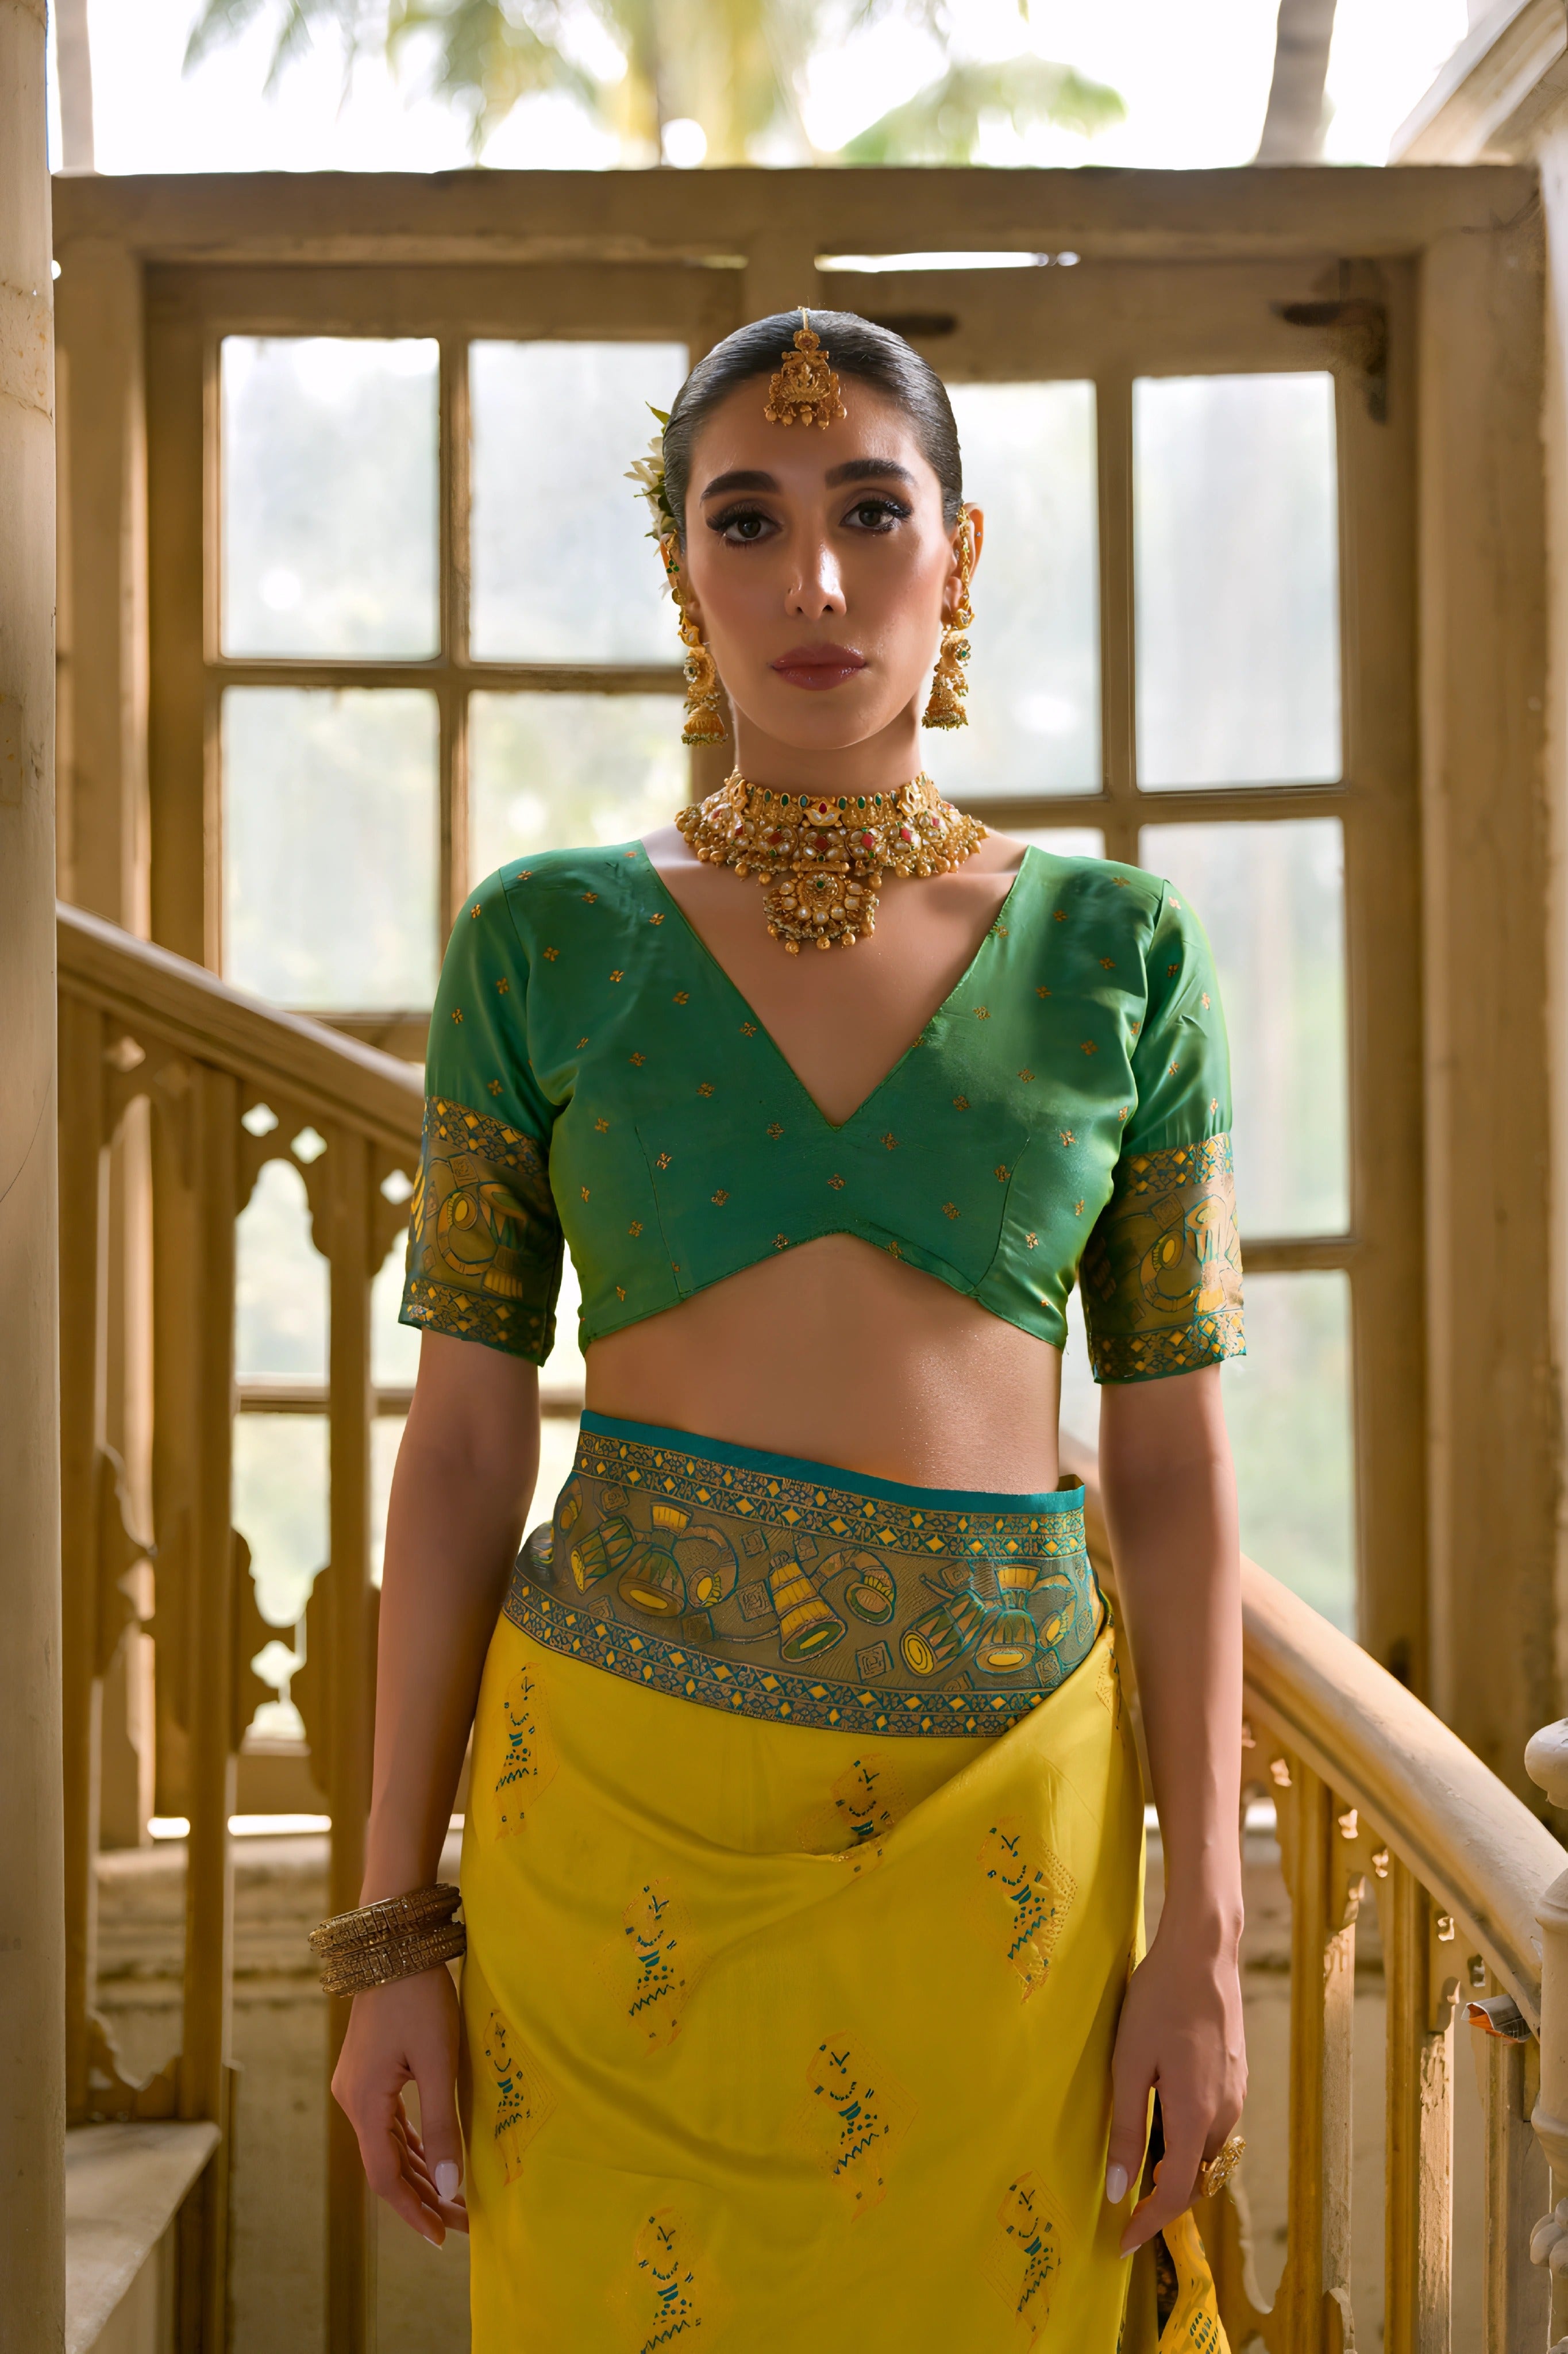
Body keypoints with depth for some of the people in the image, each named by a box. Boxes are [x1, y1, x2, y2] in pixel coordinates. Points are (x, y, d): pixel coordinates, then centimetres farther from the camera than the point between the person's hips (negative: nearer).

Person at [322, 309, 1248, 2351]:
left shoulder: (1116, 951, 3)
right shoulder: (546, 940, 2)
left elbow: (1175, 1465, 3)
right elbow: (463, 1439, 2)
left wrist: (1204, 1938, -2)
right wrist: (391, 1932, -1)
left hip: (1000, 1816, 1)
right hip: (623, 1797, 0)